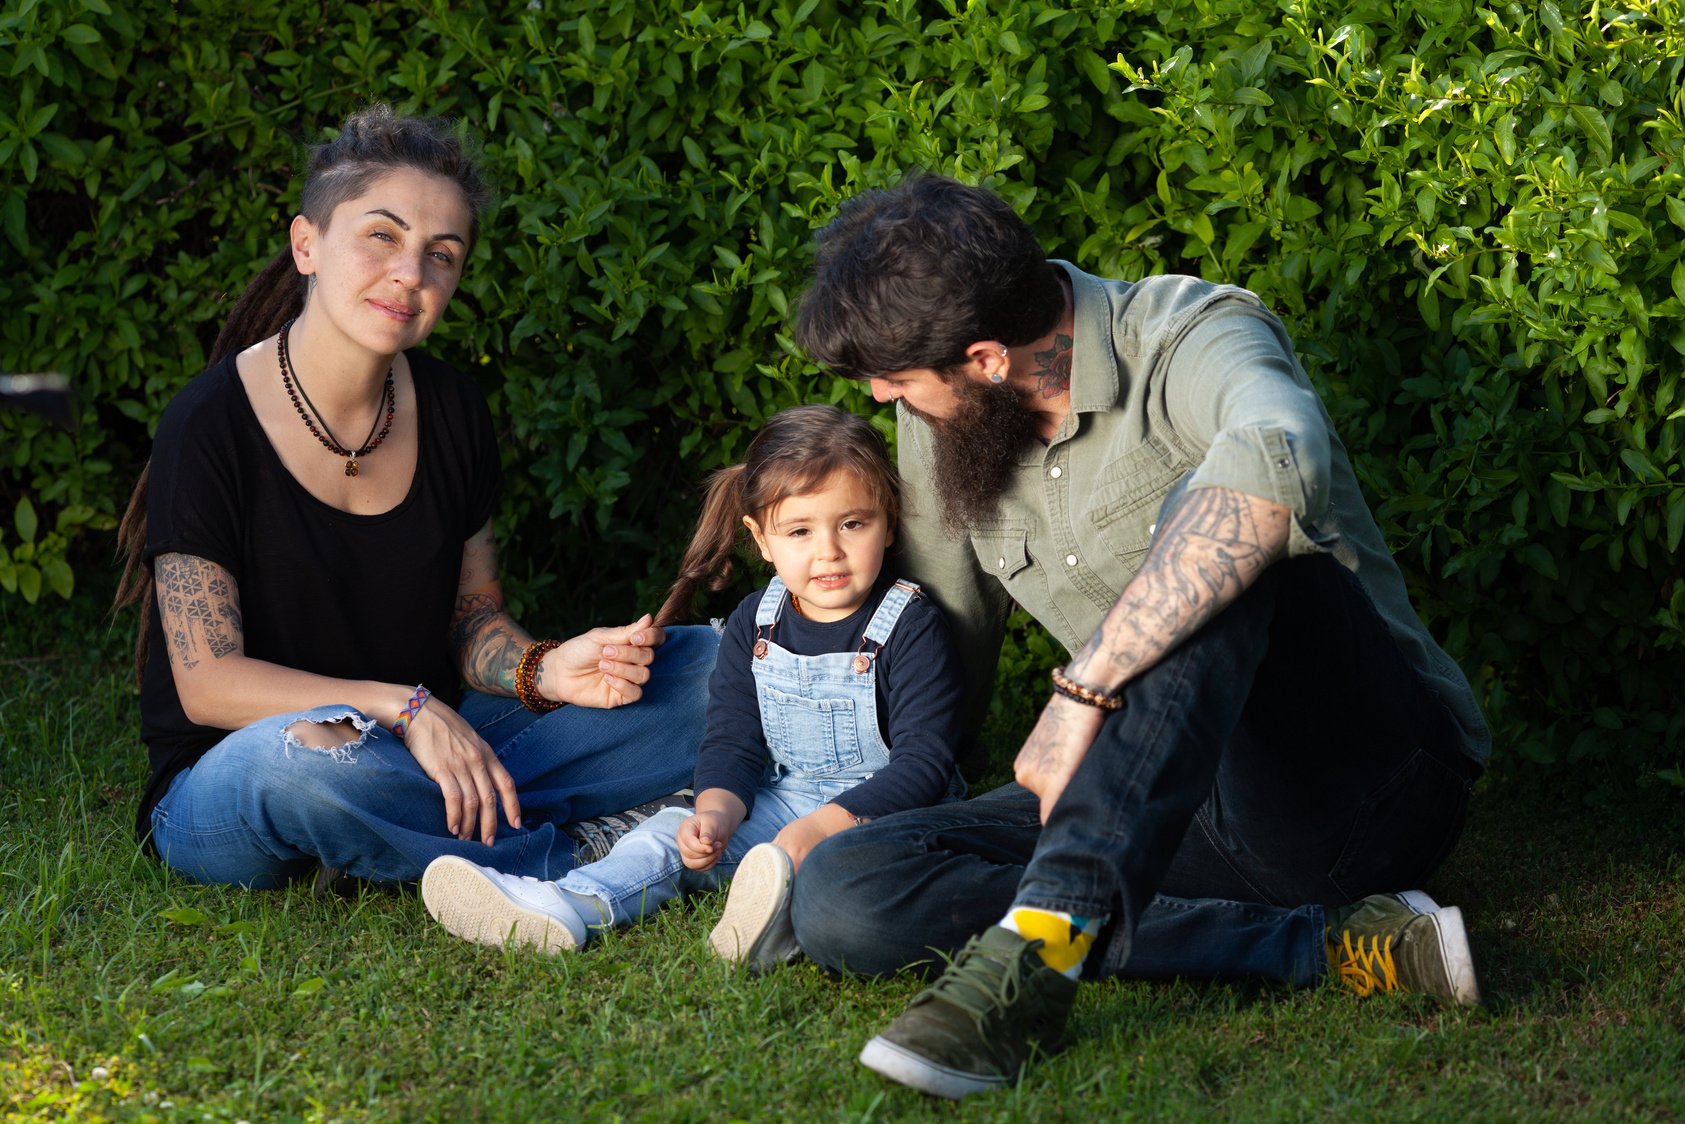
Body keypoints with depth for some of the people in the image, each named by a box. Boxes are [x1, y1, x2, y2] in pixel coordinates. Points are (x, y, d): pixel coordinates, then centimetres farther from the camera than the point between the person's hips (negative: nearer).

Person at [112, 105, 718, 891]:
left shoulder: (450, 412, 4)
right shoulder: (209, 426, -14)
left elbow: (472, 620, 7)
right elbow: (208, 682, -17)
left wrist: (544, 671, -16)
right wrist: (405, 708, -27)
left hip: (437, 758, 6)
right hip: (225, 789, -5)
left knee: (707, 668, -7)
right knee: (302, 751, -44)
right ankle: (564, 855, -20)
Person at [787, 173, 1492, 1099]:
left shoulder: (1191, 339, -18)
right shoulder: (940, 428, 5)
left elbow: (1278, 461, -43)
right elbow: (935, 655, 21)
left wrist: (1083, 690, -42)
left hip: (1376, 778, -7)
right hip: (1177, 809, 7)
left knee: (1218, 534, -34)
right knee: (840, 894, -15)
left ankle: (1042, 945, -41)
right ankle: (1319, 945, -22)